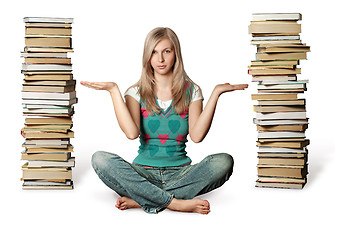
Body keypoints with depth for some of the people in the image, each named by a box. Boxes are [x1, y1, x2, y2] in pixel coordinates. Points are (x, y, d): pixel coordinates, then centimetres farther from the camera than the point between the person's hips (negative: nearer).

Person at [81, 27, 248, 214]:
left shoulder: (191, 91, 7)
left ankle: (139, 199, -28)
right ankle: (175, 203, -32)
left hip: (180, 173, 1)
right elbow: (132, 133, -14)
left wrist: (215, 93, -10)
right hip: (144, 173, -1)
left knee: (224, 162, -28)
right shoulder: (137, 92, 6)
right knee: (100, 159, -28)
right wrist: (114, 91, -12)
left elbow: (197, 135, -10)